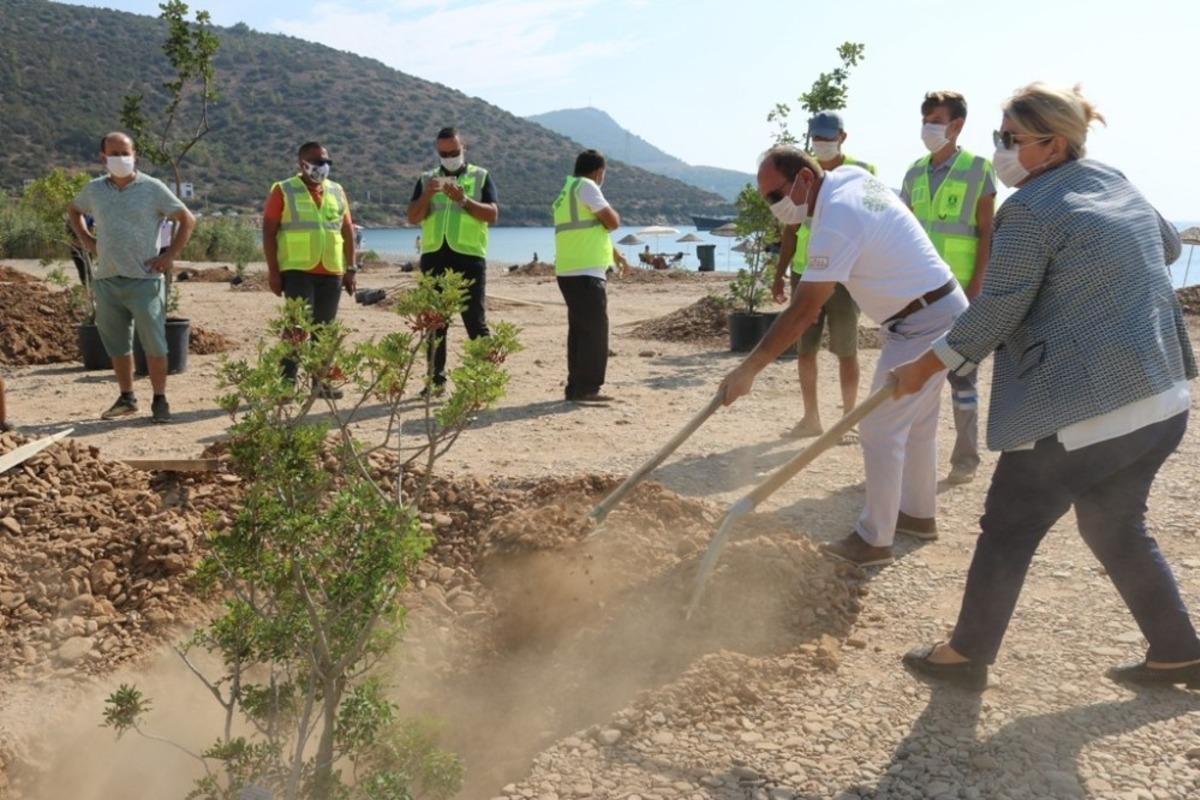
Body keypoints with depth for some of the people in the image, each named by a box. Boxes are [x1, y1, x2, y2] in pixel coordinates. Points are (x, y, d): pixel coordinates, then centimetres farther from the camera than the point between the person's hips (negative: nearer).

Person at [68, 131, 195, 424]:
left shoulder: (152, 188, -3)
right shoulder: (94, 190, 9)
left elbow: (187, 220, -1)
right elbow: (73, 211, 29)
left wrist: (170, 255, -6)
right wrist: (85, 240, 14)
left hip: (144, 280, -4)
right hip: (106, 280, 4)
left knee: (154, 344, -5)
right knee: (117, 345, 11)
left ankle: (159, 401, 5)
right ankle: (126, 398, 23)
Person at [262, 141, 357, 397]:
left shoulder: (337, 191, 14)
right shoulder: (283, 191, 1)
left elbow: (348, 231, 16)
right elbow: (269, 232, -2)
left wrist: (350, 269, 11)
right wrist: (273, 271, -8)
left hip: (332, 273, 5)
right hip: (297, 271, -4)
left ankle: (321, 382, 15)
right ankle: (287, 381, -5)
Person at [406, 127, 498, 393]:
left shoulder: (481, 177, 7)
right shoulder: (427, 179, 15)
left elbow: (492, 215, -5)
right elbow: (413, 217, 5)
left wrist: (463, 200, -18)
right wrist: (428, 195, -13)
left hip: (469, 257, -3)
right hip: (434, 258, 3)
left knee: (476, 322, -3)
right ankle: (436, 380, 12)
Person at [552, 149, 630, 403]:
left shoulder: (566, 192, 22)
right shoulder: (586, 186, -8)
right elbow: (612, 222, -11)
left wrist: (612, 252, 33)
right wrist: (611, 211, 10)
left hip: (569, 272, 10)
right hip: (585, 273, -10)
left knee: (580, 330, 14)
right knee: (595, 331, -7)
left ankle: (576, 387, 17)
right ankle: (586, 389, -7)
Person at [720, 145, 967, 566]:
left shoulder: (836, 224, -26)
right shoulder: (850, 175, 3)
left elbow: (802, 312, -27)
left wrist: (749, 369, -24)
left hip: (922, 325, -10)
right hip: (940, 312, 10)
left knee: (881, 430, -4)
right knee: (918, 423, 21)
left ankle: (873, 540, 5)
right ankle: (919, 514, 36)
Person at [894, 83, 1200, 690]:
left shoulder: (1030, 209, -13)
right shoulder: (1119, 184, 13)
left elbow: (993, 315, -12)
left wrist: (922, 367, -1)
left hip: (1079, 413, -8)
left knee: (1007, 532, 7)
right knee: (1117, 529, 24)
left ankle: (968, 655, 20)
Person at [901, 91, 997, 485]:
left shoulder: (978, 169, -4)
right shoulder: (915, 172, 10)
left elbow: (986, 234, -6)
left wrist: (976, 288, -13)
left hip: (959, 290, -5)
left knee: (960, 372, 1)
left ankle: (966, 458, 10)